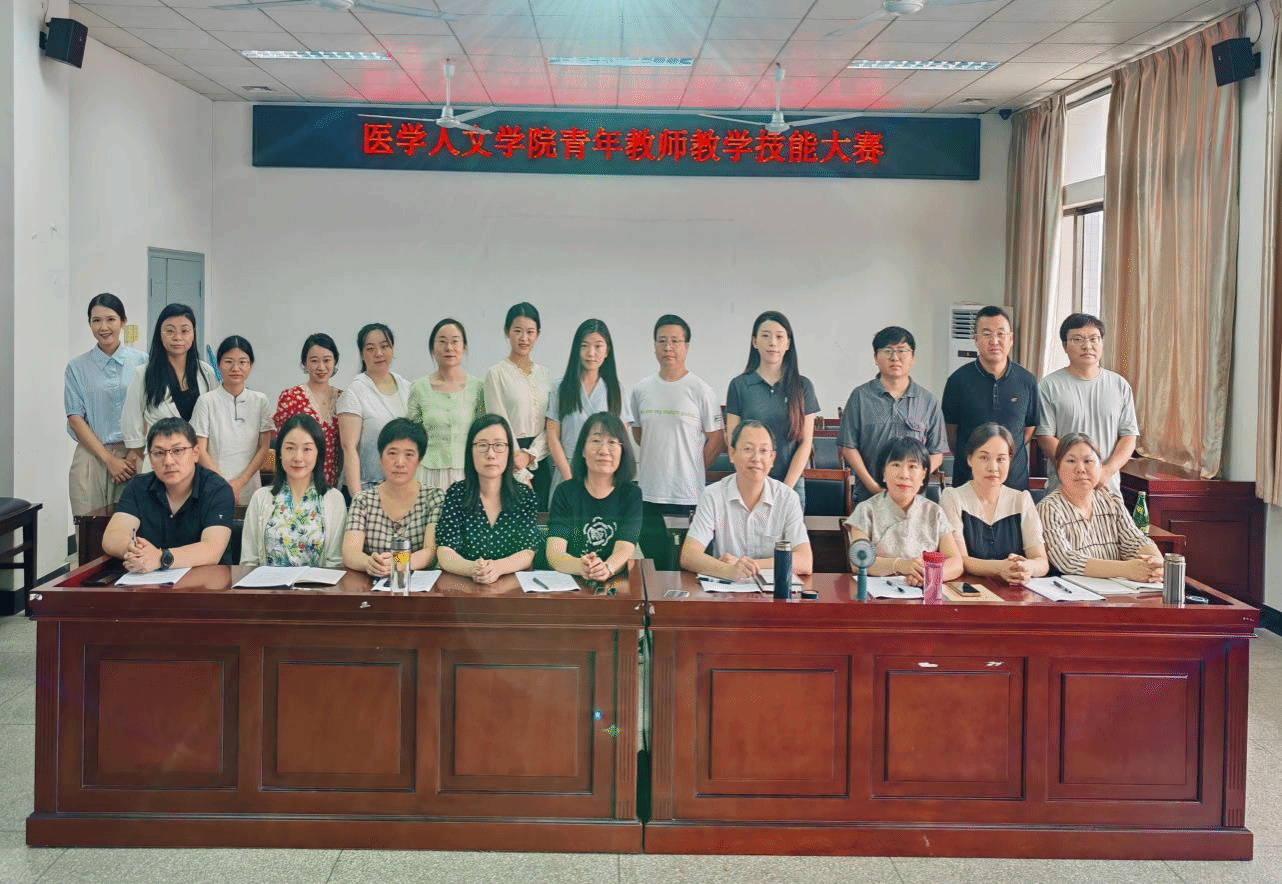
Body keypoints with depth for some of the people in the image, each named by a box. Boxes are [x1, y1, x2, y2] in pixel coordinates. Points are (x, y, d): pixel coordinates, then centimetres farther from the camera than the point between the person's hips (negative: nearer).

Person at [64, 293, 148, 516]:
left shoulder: (141, 362, 6)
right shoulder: (77, 368, 7)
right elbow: (76, 419, 2)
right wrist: (109, 460, -6)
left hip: (133, 457, 0)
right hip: (91, 457, 0)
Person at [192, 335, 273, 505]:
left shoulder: (260, 401, 5)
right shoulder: (206, 401, -1)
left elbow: (264, 448, 3)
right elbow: (201, 451, -3)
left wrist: (239, 482, -8)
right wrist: (225, 486, -12)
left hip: (249, 490, 2)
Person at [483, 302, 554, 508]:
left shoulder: (545, 374, 11)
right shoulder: (497, 374, -3)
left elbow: (550, 425, 6)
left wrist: (531, 455, -10)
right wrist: (522, 475, -11)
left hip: (540, 462, 5)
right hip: (510, 463, -5)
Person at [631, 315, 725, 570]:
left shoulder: (700, 390, -4)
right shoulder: (641, 390, 8)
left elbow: (716, 438, -1)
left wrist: (692, 470, 1)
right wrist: (655, 462, 12)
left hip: (689, 495, -4)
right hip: (649, 494, 4)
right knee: (655, 568, 10)